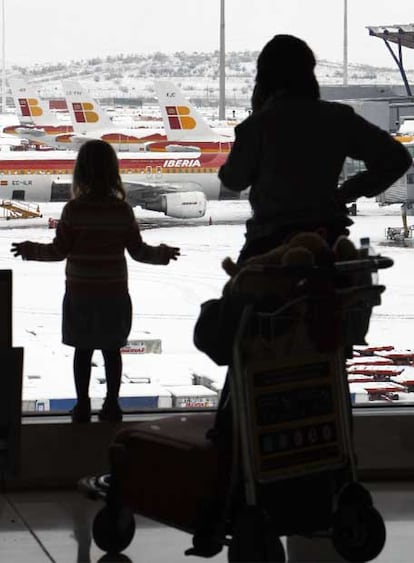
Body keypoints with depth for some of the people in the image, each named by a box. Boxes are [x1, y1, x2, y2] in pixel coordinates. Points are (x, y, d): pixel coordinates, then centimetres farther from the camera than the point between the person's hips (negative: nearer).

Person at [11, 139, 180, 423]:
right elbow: (138, 251, -3)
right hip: (114, 293, 1)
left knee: (83, 350, 8)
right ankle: (112, 406, 14)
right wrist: (163, 253, 16)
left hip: (80, 293, -1)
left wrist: (30, 250, 7)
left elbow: (59, 250, -9)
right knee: (112, 350, 10)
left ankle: (83, 407, 12)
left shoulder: (73, 210, -11)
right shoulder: (123, 211, -6)